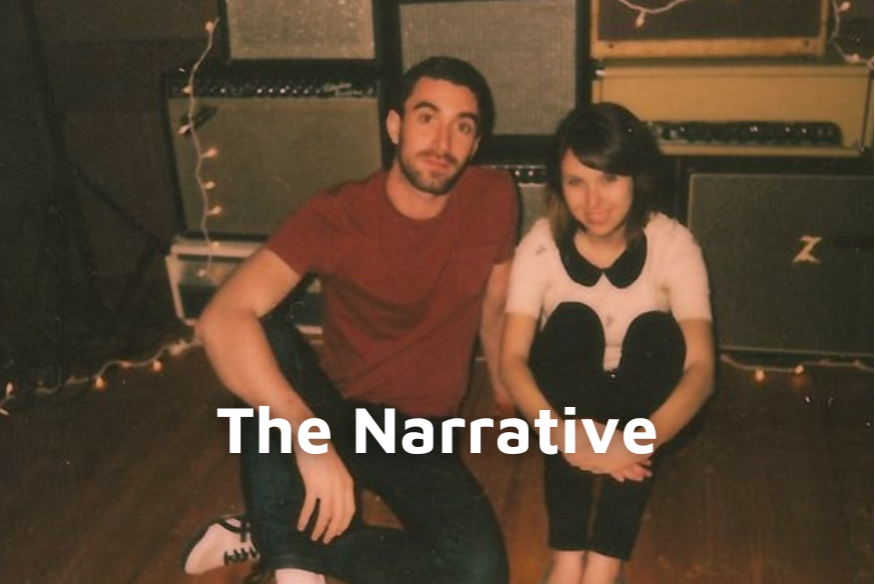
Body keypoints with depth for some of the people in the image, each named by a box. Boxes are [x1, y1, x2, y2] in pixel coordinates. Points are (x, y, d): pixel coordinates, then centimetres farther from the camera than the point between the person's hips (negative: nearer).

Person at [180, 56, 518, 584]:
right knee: (265, 337, -32)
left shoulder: (494, 198, -8)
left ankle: (269, 538, -11)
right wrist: (308, 435, -44)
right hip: (337, 413, -2)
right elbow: (223, 318, -32)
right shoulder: (337, 215, -17)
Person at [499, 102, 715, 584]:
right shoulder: (541, 244, -18)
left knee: (657, 331, -29)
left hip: (640, 400, 1)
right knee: (572, 321, -29)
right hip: (564, 397, 0)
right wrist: (562, 433, -43)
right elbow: (511, 358, -25)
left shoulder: (673, 244, -19)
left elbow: (700, 368, -26)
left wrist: (641, 440, -44)